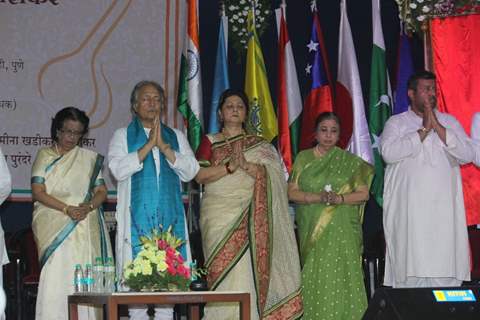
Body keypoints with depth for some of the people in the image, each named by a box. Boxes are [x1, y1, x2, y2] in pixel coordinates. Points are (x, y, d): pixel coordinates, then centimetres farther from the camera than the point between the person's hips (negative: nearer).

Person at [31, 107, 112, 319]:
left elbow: (101, 191, 12)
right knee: (54, 279, -12)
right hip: (54, 227, -2)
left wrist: (89, 207, -10)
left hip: (85, 228, 2)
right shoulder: (45, 155, 8)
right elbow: (38, 192, -1)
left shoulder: (90, 158, 15)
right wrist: (67, 209, -14)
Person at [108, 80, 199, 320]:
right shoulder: (123, 136, 10)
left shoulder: (176, 137, 17)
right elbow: (118, 170, -7)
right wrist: (149, 144, -10)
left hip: (170, 218, 2)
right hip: (137, 217, -2)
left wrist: (163, 146, -7)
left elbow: (190, 171, 3)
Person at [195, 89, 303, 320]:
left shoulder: (258, 145, 14)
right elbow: (200, 175, -3)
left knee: (246, 272, -7)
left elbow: (268, 175, -2)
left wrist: (245, 164, -18)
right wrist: (230, 166, -13)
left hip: (248, 219, 1)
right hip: (218, 216, -1)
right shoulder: (210, 142, 11)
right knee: (223, 269, -7)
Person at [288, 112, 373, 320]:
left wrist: (339, 198, -15)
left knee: (339, 277, -9)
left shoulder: (349, 161, 8)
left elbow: (363, 193, 3)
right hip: (312, 230, 1)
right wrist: (318, 197, -13)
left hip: (342, 231, -1)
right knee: (315, 279, -5)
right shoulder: (303, 158, 10)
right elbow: (292, 192, 3)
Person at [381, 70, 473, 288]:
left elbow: (467, 154, 1)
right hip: (409, 211, -2)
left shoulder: (449, 121, 15)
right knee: (410, 268, -5)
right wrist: (423, 130, -8)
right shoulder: (396, 123, 8)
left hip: (443, 210, 2)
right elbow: (389, 153, -11)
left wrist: (437, 126, -5)